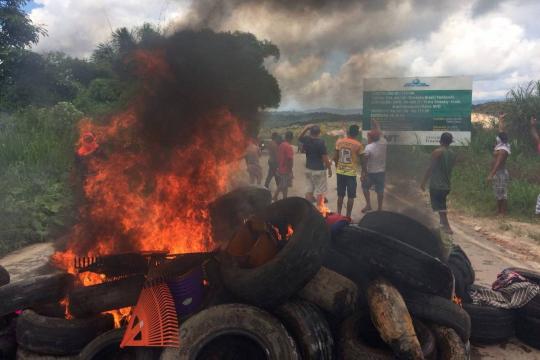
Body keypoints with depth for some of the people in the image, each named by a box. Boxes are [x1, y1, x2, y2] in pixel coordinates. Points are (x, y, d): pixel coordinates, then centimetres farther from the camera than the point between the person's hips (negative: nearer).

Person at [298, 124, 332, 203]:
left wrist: (306, 128, 14)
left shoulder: (306, 140, -1)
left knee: (309, 188, 15)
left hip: (308, 168, 6)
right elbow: (325, 157, -17)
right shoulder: (320, 142, -17)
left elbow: (299, 138, 23)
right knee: (320, 190, 1)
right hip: (319, 170, -6)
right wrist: (329, 169, -7)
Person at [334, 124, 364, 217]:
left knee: (340, 195, 15)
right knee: (351, 196, 6)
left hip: (340, 172, 4)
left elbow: (335, 158, 3)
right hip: (351, 173, -4)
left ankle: (339, 214, 21)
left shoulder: (339, 141, 0)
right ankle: (348, 216, 9)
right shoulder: (358, 145, -10)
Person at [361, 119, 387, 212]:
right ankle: (379, 208, 18)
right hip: (381, 171, 4)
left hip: (371, 172, -4)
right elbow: (379, 133, 14)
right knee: (380, 190, 11)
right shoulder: (383, 143, -5)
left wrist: (363, 173, -12)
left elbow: (364, 161, -19)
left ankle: (368, 205, 12)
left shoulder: (368, 147, -19)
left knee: (365, 187, 17)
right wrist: (376, 124, 24)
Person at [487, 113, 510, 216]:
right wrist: (501, 119, 24)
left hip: (500, 173, -10)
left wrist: (491, 174, -29)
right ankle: (498, 211, 21)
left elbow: (498, 163, -26)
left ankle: (503, 213, 0)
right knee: (498, 193, 14)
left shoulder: (502, 150, -20)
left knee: (502, 194, -4)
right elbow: (501, 130, 17)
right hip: (497, 173, 10)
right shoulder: (500, 145, 7)